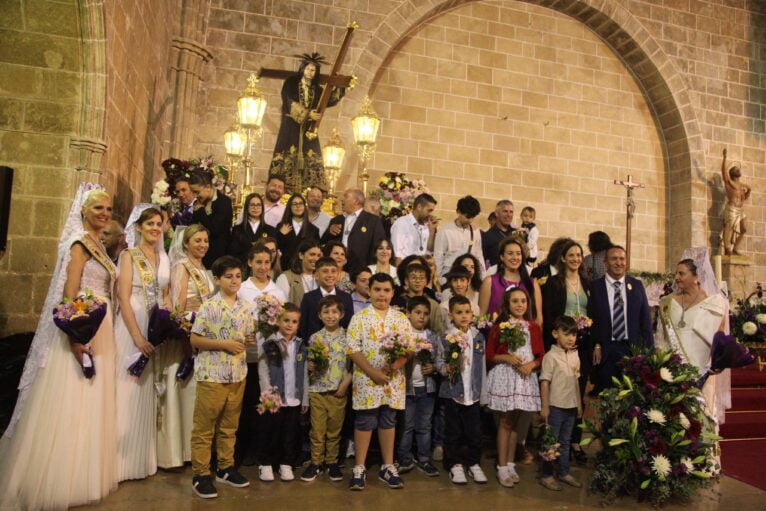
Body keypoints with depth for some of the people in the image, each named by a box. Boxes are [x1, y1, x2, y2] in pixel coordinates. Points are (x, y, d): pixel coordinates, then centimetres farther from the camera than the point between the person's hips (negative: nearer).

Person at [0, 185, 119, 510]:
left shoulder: (97, 244, 16)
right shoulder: (81, 241, -11)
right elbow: (70, 290, -20)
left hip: (98, 330, 9)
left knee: (88, 405, 15)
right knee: (71, 404, -1)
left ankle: (77, 475, 28)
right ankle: (57, 480, 12)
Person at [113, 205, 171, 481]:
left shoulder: (164, 257, 12)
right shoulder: (129, 255, -4)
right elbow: (123, 298, -12)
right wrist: (138, 337, -19)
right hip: (132, 327, -5)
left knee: (147, 393, 11)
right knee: (129, 391, -3)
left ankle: (143, 459, 21)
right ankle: (123, 460, 8)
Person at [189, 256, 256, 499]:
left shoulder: (246, 308, 6)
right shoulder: (208, 307, -10)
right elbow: (195, 340, -10)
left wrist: (252, 340, -8)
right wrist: (224, 344, -18)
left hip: (237, 374, 5)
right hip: (212, 374, -5)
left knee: (229, 425, 16)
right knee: (204, 427, 4)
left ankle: (225, 468, 29)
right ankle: (200, 474, 16)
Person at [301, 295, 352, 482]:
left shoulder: (348, 336, -2)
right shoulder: (315, 337, 2)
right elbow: (309, 363, 8)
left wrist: (346, 383, -9)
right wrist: (311, 366, -14)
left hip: (339, 390, 0)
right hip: (317, 389, 1)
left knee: (335, 430, 10)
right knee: (317, 429, 7)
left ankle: (332, 462, 24)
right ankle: (316, 462, 21)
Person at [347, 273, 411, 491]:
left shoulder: (401, 318, 5)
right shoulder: (359, 317, -3)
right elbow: (353, 350, -8)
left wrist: (394, 365, -15)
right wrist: (373, 372, -15)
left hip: (394, 380, 3)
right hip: (366, 379, -2)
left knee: (389, 422, 11)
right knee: (364, 422, 3)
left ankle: (388, 467, 22)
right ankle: (359, 468, 14)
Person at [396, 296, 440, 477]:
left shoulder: (433, 337, 5)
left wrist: (433, 367, -11)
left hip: (427, 387, 3)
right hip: (406, 386, -3)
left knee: (424, 426, 12)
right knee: (406, 426, 8)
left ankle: (424, 459, 23)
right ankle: (405, 459, 21)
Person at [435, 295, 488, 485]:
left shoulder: (478, 337, 3)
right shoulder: (446, 338, -7)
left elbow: (482, 366, 7)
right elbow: (439, 361, -4)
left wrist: (483, 393, 8)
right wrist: (446, 368, -26)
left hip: (473, 393, 3)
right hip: (453, 392, -2)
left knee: (474, 431, 9)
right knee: (453, 432, 8)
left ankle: (473, 463, 27)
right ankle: (454, 465, 23)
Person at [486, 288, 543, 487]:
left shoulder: (533, 327, 7)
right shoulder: (499, 326, -2)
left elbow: (541, 355, 9)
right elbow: (489, 355, -1)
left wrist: (531, 364, -10)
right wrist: (507, 358, -16)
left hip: (527, 377, 3)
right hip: (505, 376, -3)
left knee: (518, 422, 9)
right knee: (506, 422, 1)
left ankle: (511, 463, 21)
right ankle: (502, 467, 8)